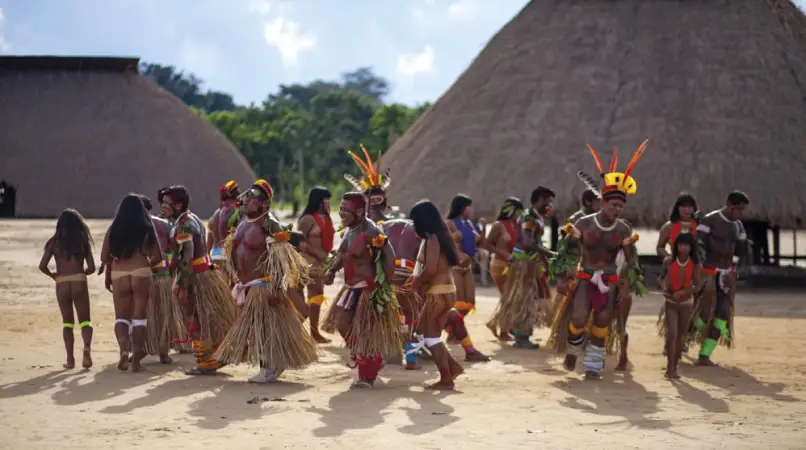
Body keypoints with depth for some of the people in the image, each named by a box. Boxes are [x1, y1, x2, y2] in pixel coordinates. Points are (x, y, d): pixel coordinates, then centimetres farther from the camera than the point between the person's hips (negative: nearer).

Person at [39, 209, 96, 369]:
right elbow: (91, 268, 5)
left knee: (67, 322, 13)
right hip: (79, 282, 0)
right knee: (84, 320, 5)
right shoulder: (83, 240, 5)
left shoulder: (54, 242, 4)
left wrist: (52, 275, 17)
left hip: (61, 284, 0)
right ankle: (87, 347, -24)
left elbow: (42, 266, -2)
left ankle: (70, 359, 7)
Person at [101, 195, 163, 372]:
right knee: (139, 316, 7)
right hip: (141, 274, -1)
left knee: (121, 316, 11)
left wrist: (108, 273, 23)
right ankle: (136, 357, 4)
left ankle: (124, 348, -14)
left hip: (118, 275, 1)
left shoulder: (113, 229, 6)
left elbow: (104, 257, 5)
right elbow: (158, 256, 4)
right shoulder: (147, 228, 5)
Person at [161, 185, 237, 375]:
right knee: (210, 320, 17)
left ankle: (206, 364, 4)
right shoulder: (193, 219, 14)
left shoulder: (183, 226, -17)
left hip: (196, 278, -10)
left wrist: (182, 287, -24)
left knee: (195, 321, -1)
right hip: (205, 272, 10)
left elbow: (187, 258, -23)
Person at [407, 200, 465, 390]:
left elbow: (431, 270, -23)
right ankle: (453, 367, 15)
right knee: (425, 332, 16)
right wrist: (418, 278, 11)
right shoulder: (440, 236, 13)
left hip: (439, 293, -9)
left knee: (432, 336, 0)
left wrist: (417, 282, -6)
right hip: (443, 291, 9)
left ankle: (446, 380, 4)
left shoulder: (432, 239, -16)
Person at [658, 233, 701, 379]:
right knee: (672, 335, -15)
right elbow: (662, 277, 4)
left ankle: (674, 368, 20)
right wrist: (665, 288, -14)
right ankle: (670, 368, -8)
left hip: (686, 303, 2)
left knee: (681, 336, 9)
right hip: (670, 303, -2)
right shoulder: (668, 261, -13)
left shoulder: (694, 264, -11)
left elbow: (697, 286, -11)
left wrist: (682, 292, -26)